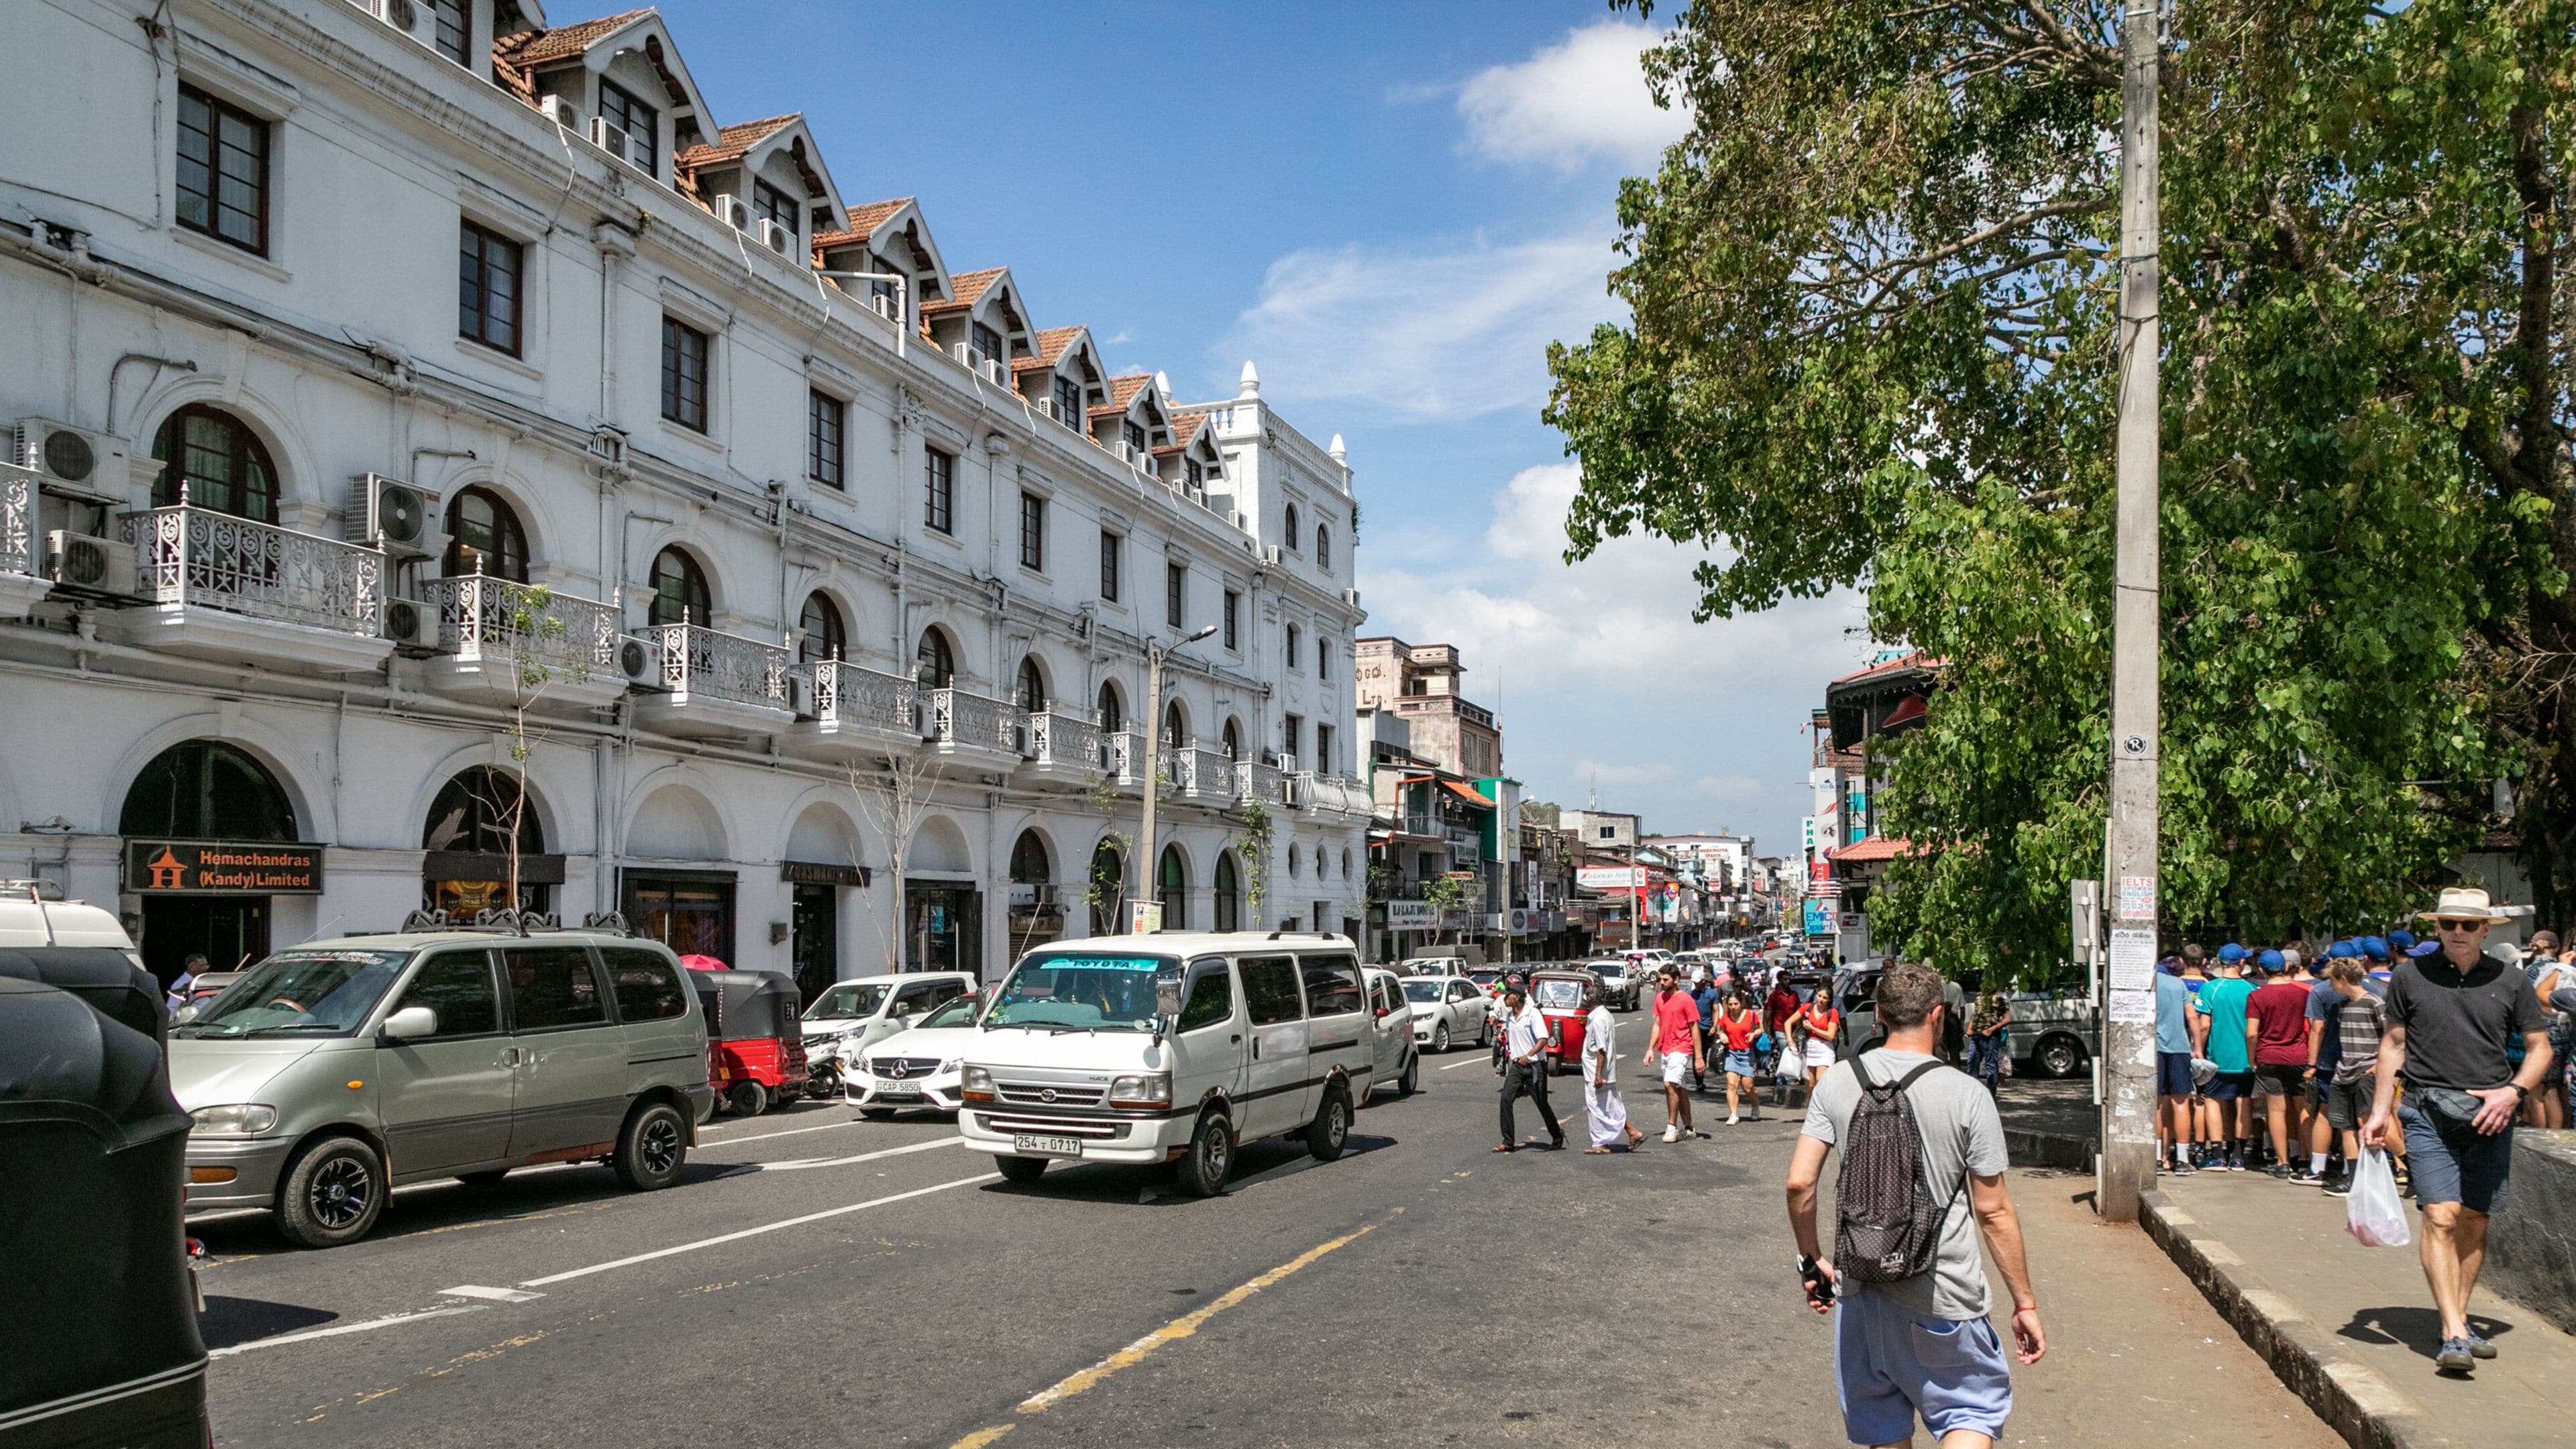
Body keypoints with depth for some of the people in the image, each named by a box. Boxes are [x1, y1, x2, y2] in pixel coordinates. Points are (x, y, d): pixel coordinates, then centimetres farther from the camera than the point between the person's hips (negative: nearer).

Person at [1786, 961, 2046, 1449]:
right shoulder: (1967, 1095, -10)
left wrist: (1812, 1260, 10)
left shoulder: (1838, 1081, -3)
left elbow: (1799, 1183, -5)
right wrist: (2024, 1304, 4)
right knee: (1974, 1410, 14)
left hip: (1861, 1288, 3)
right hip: (1943, 1296, -3)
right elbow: (1993, 1211, -6)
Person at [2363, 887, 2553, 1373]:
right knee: (2441, 1217, -13)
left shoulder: (2511, 980, 5)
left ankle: (2460, 1320, 22)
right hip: (2428, 1112, -2)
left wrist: (2514, 1091, -8)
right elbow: (2393, 1043, 9)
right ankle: (2454, 1335, -15)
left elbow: (2539, 1047, 10)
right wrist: (2380, 1110, 5)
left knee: (2475, 1221, 8)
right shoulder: (2410, 976, 3)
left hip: (2490, 1115, 2)